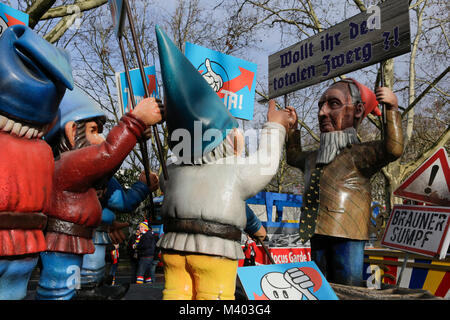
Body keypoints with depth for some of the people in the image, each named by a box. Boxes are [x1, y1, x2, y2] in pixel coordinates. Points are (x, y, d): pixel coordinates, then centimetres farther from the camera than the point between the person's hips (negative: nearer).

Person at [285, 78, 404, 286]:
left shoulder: (359, 154, -6)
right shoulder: (313, 158, 17)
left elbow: (393, 148, -24)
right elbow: (293, 156, 38)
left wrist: (391, 108, -25)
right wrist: (292, 127, 35)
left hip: (346, 240, -7)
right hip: (317, 239, 7)